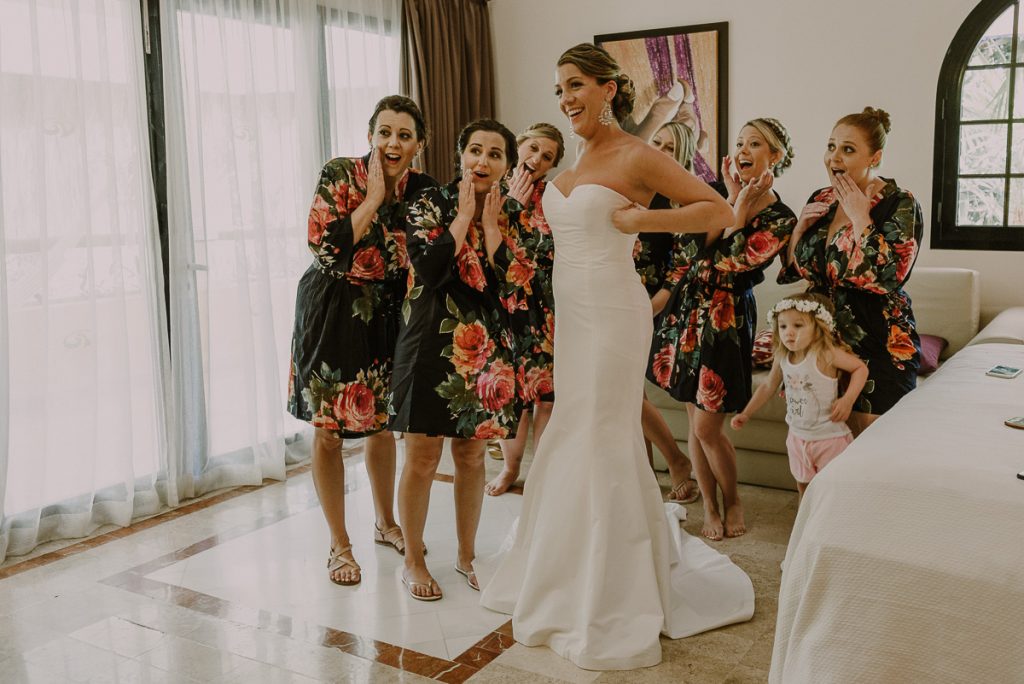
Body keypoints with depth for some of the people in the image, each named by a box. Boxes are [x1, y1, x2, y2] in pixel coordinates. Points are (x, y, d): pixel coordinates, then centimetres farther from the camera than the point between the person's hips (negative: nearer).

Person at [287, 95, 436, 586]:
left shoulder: (421, 189, -4)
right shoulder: (340, 175, -15)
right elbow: (326, 248, -26)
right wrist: (374, 196, -23)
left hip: (387, 315, 4)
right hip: (332, 312, -4)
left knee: (382, 420, 17)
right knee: (327, 429, 1)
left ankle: (385, 523, 37)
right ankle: (339, 545, 17)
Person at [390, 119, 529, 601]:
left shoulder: (512, 217, 5)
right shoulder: (431, 204, -3)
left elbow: (511, 287, -9)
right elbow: (429, 270, -20)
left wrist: (491, 225, -10)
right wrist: (463, 216, -13)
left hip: (485, 350, 3)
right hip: (431, 343, -3)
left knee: (472, 453, 13)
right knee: (423, 456, 2)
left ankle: (467, 555, 29)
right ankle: (413, 561, 19)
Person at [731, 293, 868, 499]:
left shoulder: (825, 354, -21)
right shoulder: (782, 358, -4)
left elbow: (860, 368, -11)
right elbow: (768, 387, 12)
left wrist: (848, 399, -22)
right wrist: (746, 413, 14)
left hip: (829, 437, -6)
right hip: (798, 436, 6)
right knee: (803, 487, 18)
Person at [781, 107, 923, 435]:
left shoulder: (900, 205, -11)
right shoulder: (821, 200, 6)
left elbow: (887, 279, -24)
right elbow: (791, 272, 12)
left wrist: (860, 219, -20)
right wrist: (800, 226, -4)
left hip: (878, 344, -5)